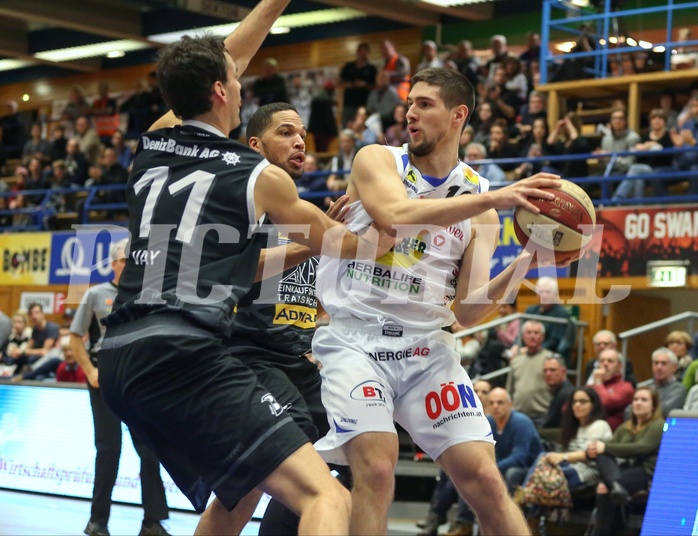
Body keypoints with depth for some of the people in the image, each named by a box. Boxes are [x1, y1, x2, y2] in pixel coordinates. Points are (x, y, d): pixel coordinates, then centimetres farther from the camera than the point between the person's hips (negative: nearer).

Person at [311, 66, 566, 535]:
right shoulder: (376, 160, 0)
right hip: (355, 338, -3)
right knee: (376, 467, -22)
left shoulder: (479, 198, 7)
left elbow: (468, 312, 1)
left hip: (426, 346, 3)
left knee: (484, 478, -5)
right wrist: (493, 199, -29)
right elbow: (396, 214, -25)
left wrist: (520, 267, -15)